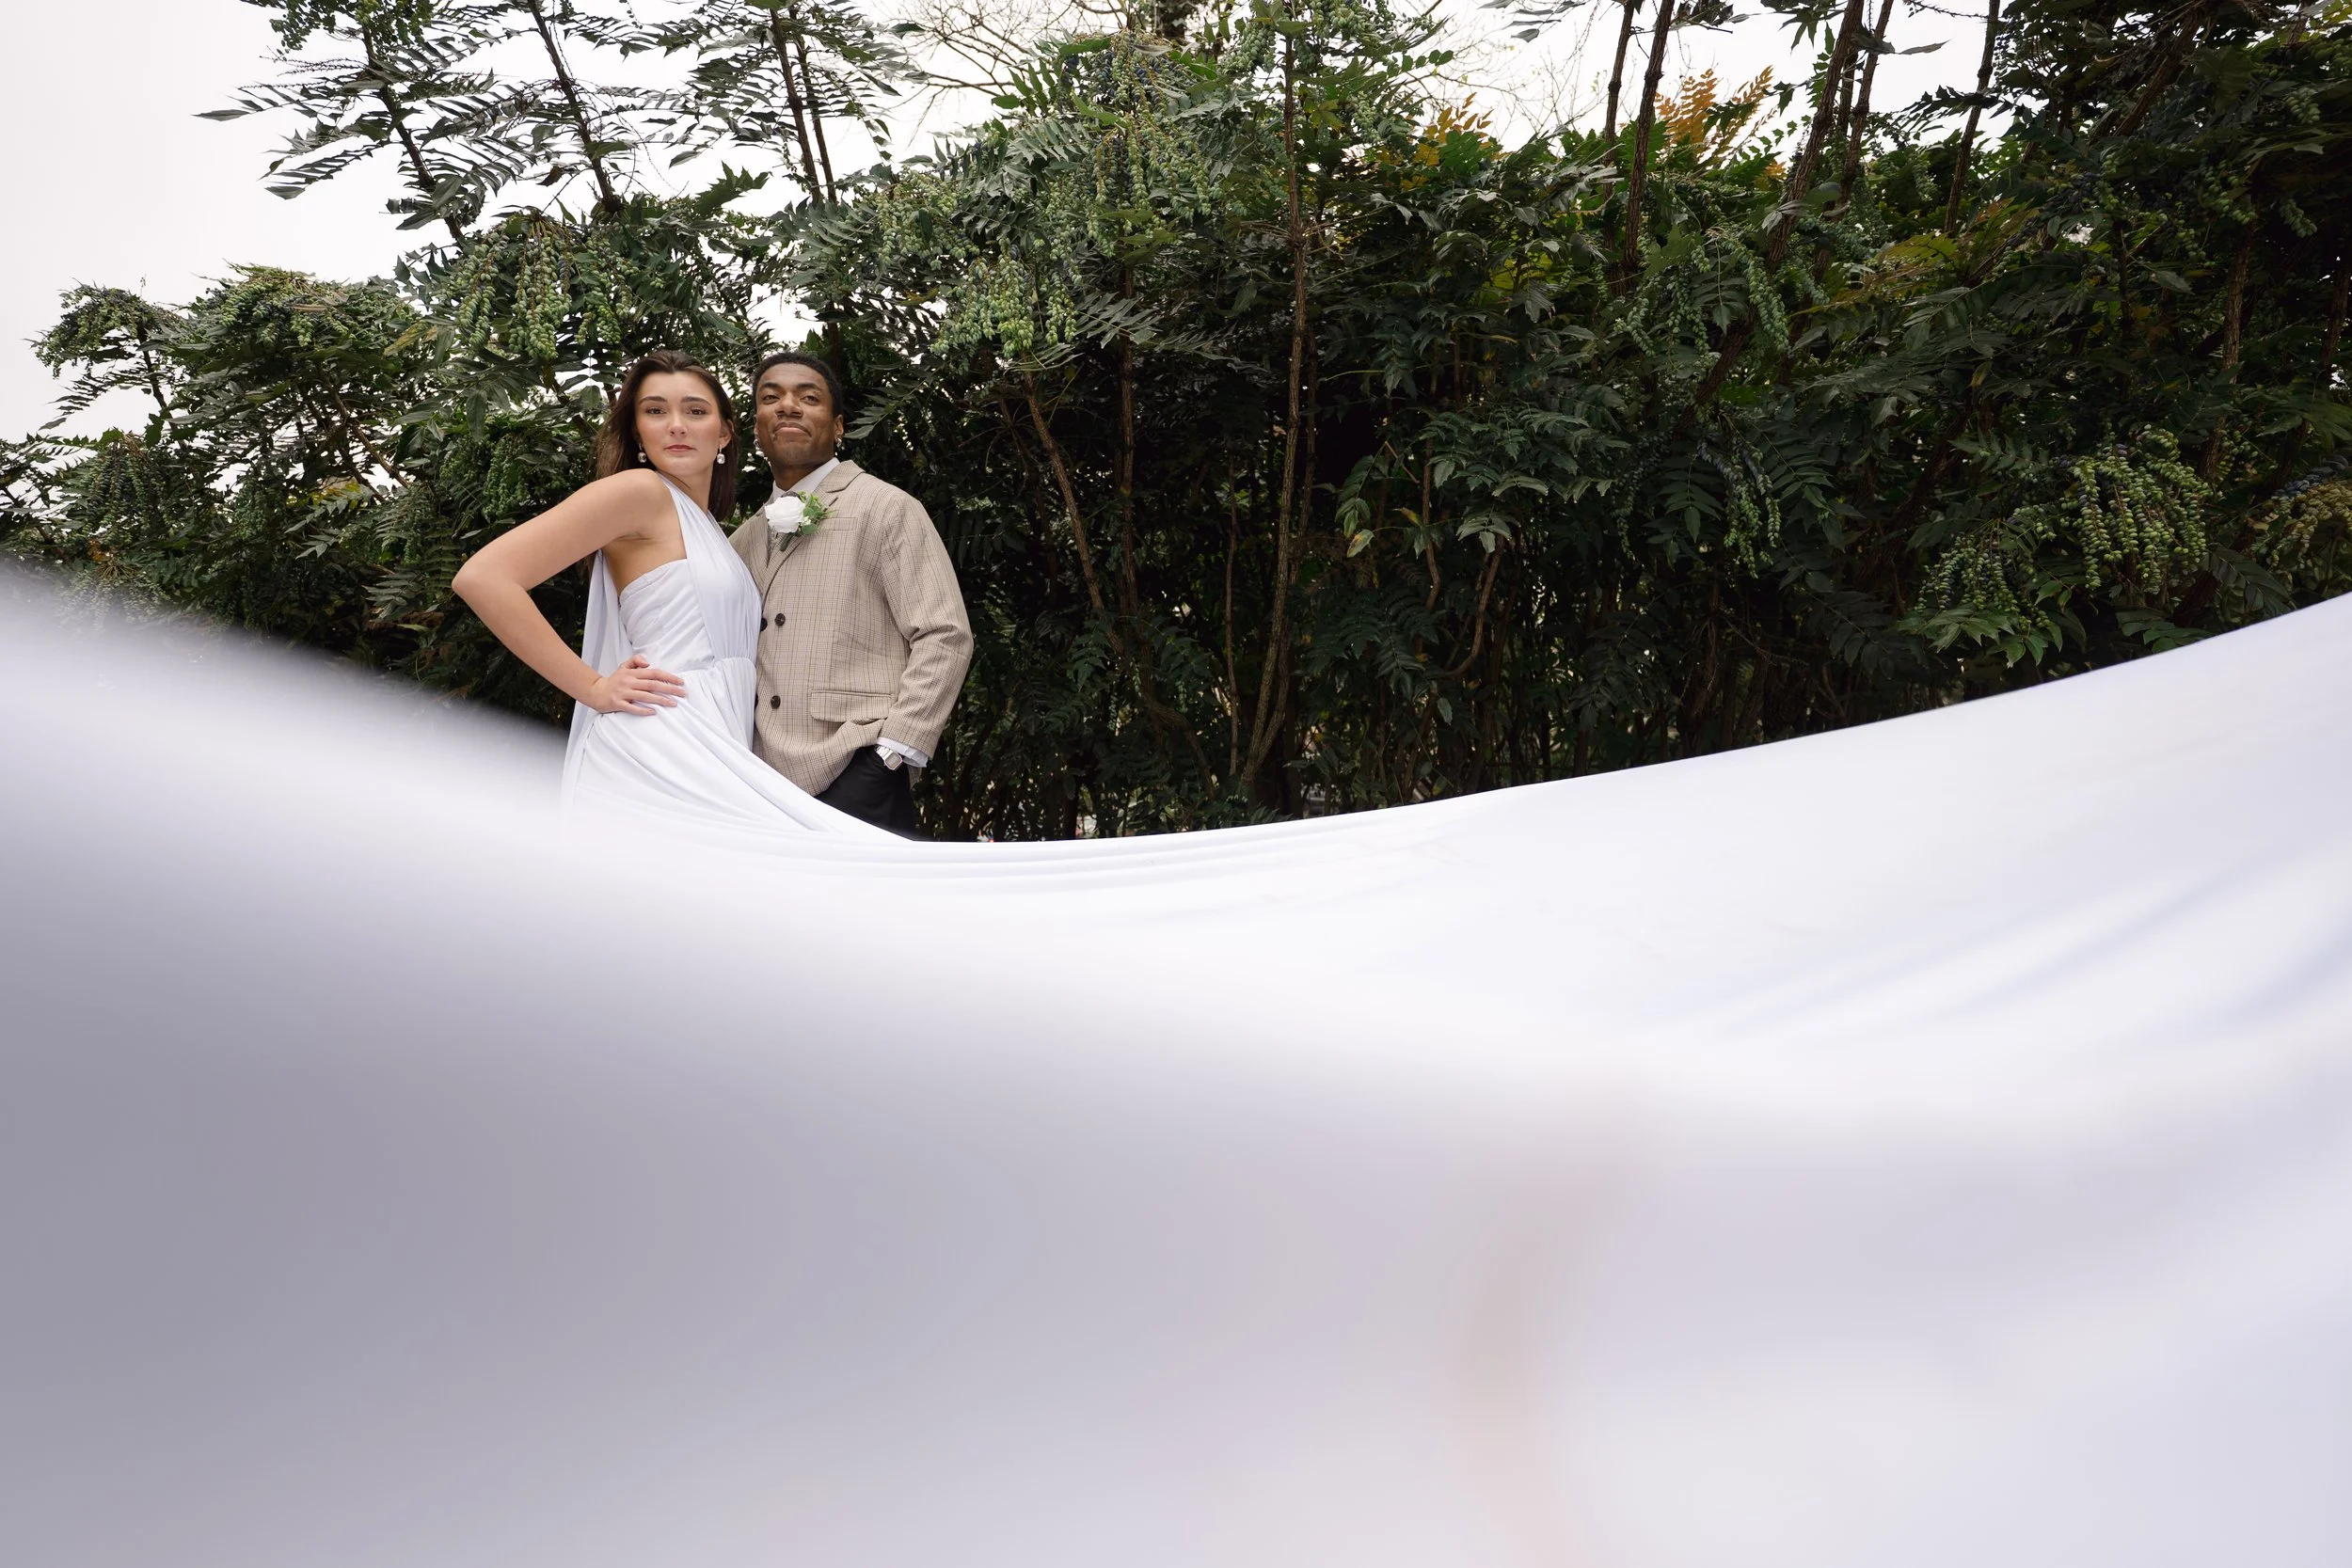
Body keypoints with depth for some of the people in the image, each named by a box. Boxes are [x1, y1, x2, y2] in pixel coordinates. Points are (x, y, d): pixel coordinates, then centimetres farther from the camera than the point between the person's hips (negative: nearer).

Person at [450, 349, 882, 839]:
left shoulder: (704, 528, 23)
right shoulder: (640, 490, -3)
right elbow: (482, 578, -12)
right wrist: (593, 688, -11)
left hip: (705, 757, 8)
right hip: (659, 756, -8)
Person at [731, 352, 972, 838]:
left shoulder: (887, 508, 2)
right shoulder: (747, 538, 20)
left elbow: (944, 637, -6)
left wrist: (892, 752, -13)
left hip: (855, 780, -5)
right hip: (768, 786, 6)